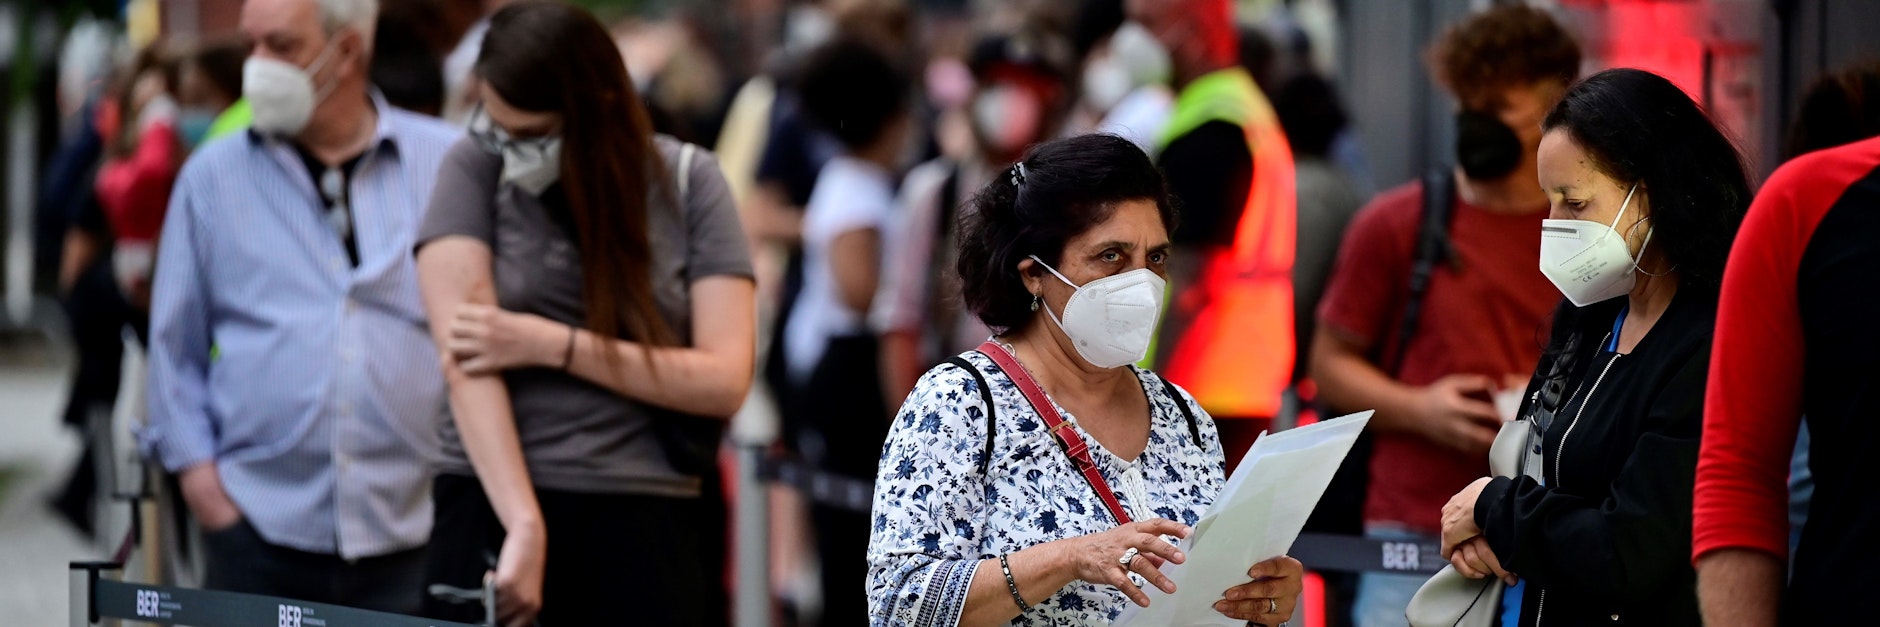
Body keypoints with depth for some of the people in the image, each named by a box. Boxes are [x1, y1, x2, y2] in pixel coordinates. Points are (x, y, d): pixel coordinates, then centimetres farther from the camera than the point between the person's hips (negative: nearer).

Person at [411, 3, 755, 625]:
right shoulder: (476, 170, 0)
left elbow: (725, 380, -5)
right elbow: (466, 363, -10)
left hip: (648, 522, 0)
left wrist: (551, 345, -11)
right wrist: (524, 523, -22)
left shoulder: (687, 181, 1)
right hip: (493, 505, 0)